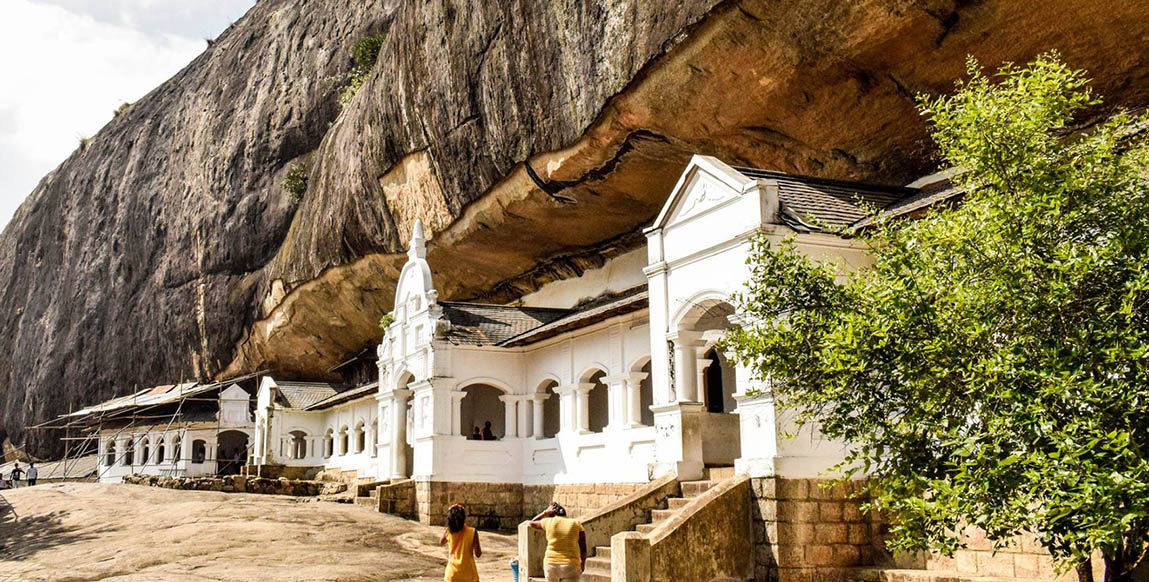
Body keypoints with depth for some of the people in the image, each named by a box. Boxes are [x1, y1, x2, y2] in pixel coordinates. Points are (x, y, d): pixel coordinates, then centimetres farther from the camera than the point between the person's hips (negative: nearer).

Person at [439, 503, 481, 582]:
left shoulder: (448, 532, -6)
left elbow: (441, 542, 18)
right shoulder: (472, 532, -14)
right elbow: (478, 554, -9)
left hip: (453, 573, 2)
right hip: (469, 573, -2)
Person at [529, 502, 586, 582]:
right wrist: (583, 563, 15)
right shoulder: (576, 524, 0)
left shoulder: (548, 522, 1)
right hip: (570, 566, -2)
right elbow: (583, 549, 0)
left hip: (551, 564, 2)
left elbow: (532, 523, 21)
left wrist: (546, 512, 20)